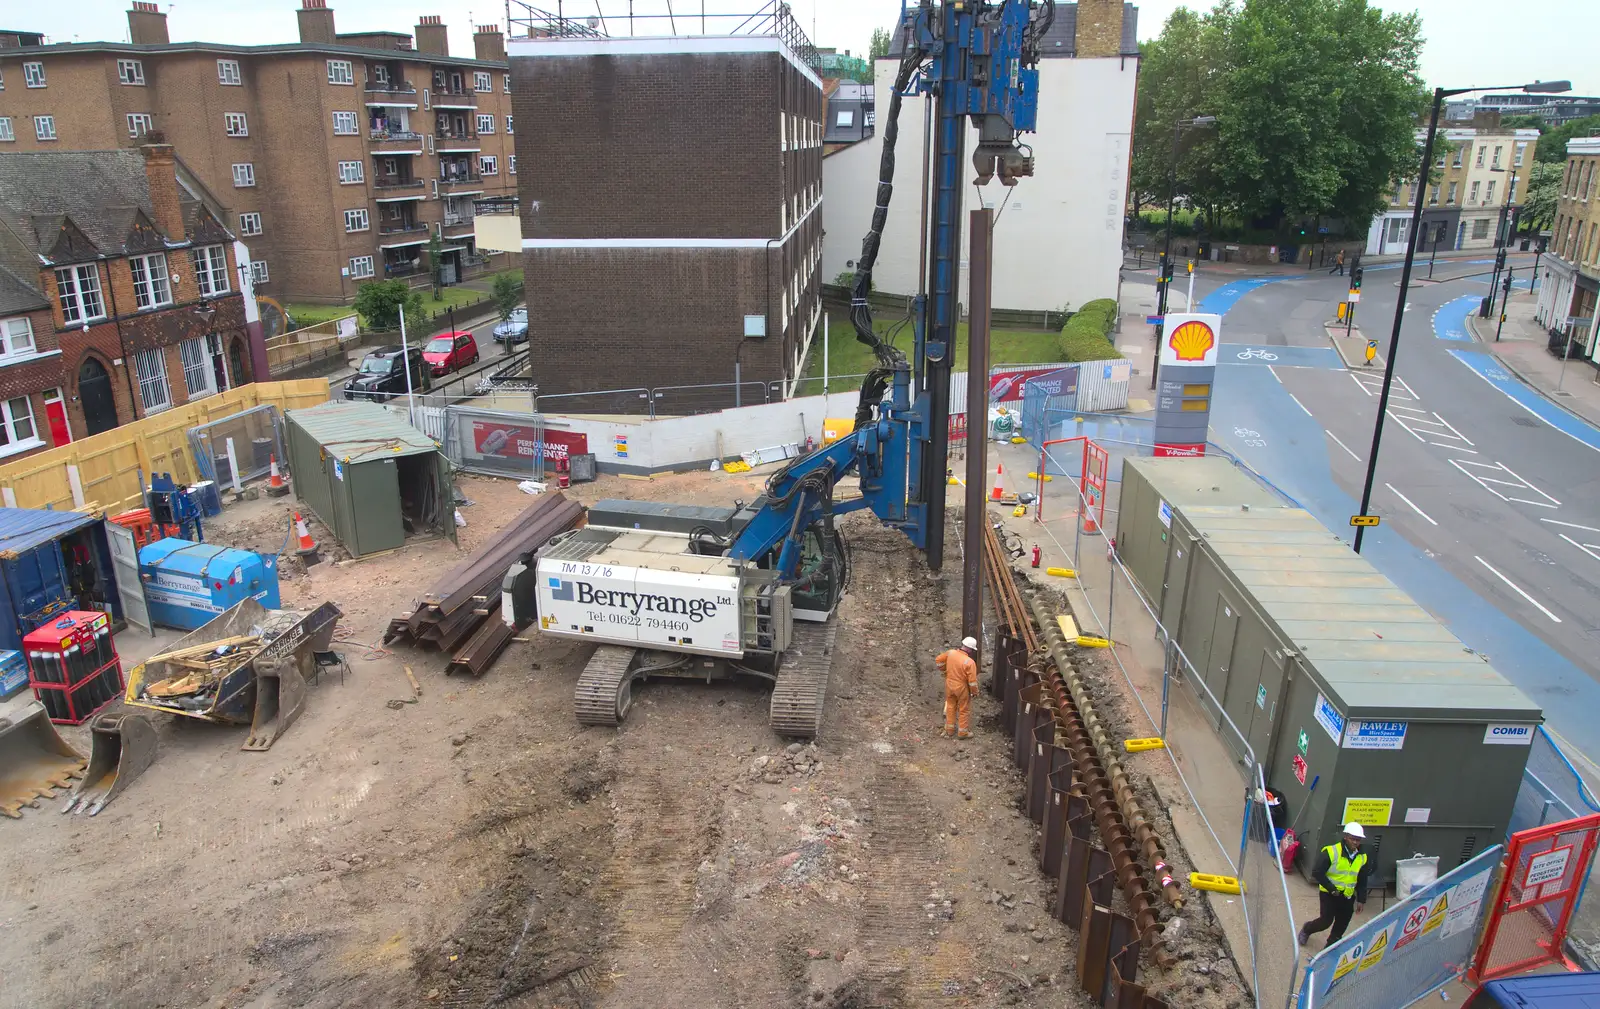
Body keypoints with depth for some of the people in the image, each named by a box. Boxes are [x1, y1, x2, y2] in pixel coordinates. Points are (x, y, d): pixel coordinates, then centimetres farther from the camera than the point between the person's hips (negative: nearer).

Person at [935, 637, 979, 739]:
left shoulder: (951, 653, -12)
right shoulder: (970, 662, -27)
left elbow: (938, 660, 2)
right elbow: (972, 681, -21)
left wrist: (945, 669, 17)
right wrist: (974, 691, -3)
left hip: (949, 685, 5)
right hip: (962, 688, -5)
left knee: (950, 707, 22)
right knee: (964, 710, 14)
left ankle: (950, 730, 34)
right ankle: (963, 733, 25)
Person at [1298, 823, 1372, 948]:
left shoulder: (1362, 858, 1)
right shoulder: (1331, 852, -19)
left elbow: (1362, 881, 11)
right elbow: (1317, 873, -16)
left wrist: (1361, 899, 7)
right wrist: (1332, 889, -16)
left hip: (1348, 897, 5)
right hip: (1329, 894, -5)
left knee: (1341, 926, 8)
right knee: (1326, 921, -6)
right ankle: (1306, 929, 24)